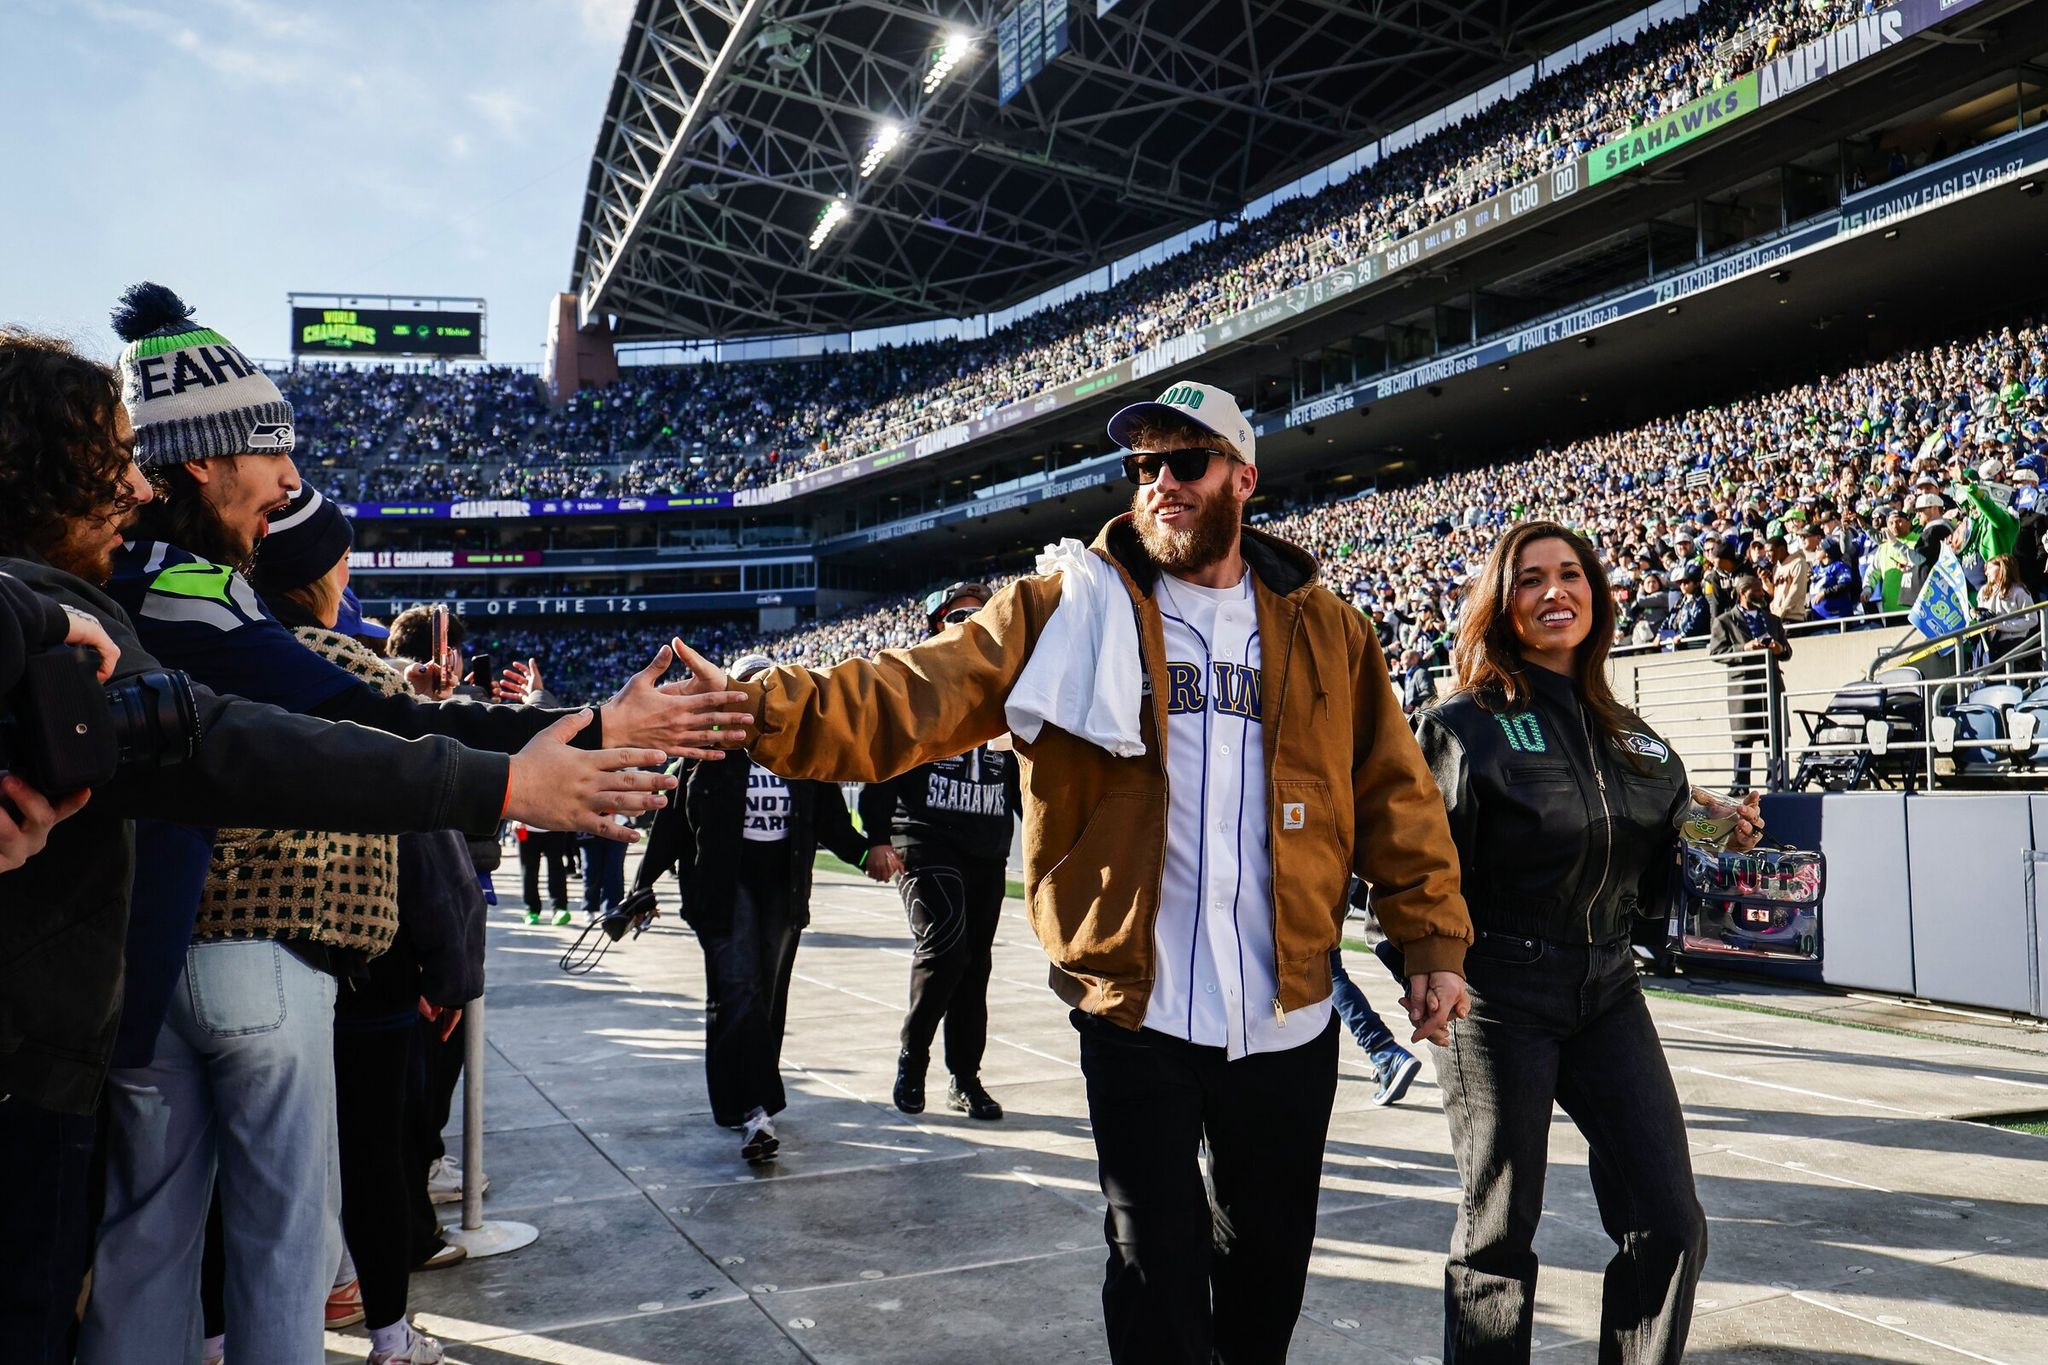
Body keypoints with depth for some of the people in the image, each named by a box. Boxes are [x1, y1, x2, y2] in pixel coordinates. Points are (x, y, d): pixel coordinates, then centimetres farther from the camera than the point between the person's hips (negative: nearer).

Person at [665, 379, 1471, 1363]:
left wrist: (1433, 941, 2)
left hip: (1287, 1016, 3)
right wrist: (762, 709, -31)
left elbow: (1395, 794, 7)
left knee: (1271, 1253, 20)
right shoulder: (1066, 612, -4)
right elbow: (916, 697, -16)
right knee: (1158, 1265, 10)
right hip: (1136, 1013, -2)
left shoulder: (1322, 629, 4)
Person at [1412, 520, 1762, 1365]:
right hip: (1497, 1001, -5)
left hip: (1607, 995, 5)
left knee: (1669, 1226, 5)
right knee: (1498, 1236, 6)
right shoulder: (1464, 727, -8)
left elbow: (1654, 882, 16)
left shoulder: (1631, 739, 10)